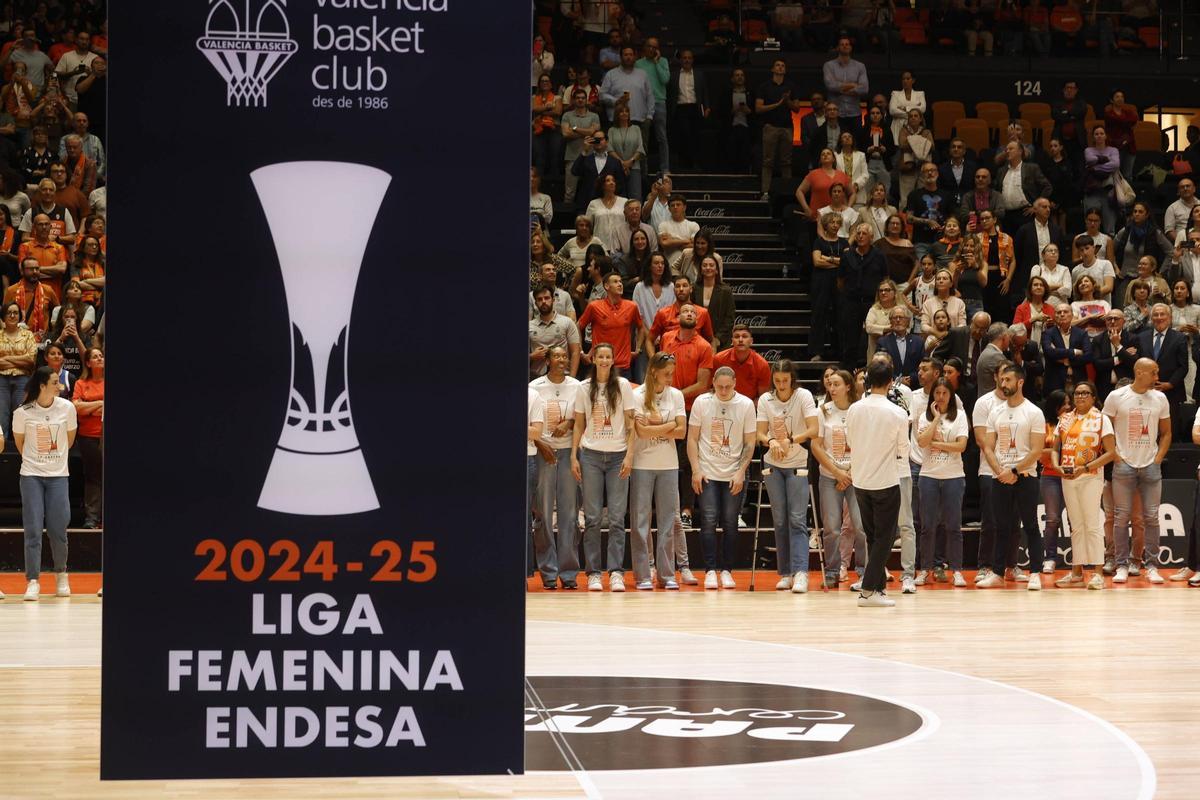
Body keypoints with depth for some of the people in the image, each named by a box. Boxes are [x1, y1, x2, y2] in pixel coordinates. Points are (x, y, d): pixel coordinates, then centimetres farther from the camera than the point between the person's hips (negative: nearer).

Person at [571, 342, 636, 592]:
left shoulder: (623, 386, 4)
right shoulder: (584, 388, 8)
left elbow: (630, 423, 3)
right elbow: (579, 425, 11)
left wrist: (629, 454, -6)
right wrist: (574, 456, 3)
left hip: (618, 456, -1)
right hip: (591, 455, 1)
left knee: (617, 518, -4)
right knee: (592, 517, 0)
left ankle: (616, 572, -3)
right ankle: (593, 573, 3)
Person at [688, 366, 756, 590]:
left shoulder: (746, 405, -2)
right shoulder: (702, 402, -1)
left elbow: (750, 443, 2)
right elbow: (692, 438, 3)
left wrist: (740, 473, -6)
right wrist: (696, 470, -5)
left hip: (733, 475, 0)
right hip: (707, 473, 0)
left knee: (730, 523, 2)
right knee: (709, 521, -6)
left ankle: (726, 570, 9)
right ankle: (710, 570, -2)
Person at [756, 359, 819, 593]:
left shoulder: (803, 396, -8)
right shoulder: (765, 400, 1)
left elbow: (813, 430, -17)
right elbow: (760, 433, -4)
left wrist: (790, 440, -29)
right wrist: (771, 440, -26)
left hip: (798, 465, -3)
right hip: (772, 465, 3)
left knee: (797, 519, -12)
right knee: (780, 521, 6)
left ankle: (800, 572, -18)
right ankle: (785, 573, 11)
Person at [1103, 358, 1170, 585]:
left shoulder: (1160, 398, 5)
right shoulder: (1116, 397, -3)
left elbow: (1166, 433, 12)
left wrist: (1158, 458, 0)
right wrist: (1114, 457, -7)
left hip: (1151, 466, 2)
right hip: (1124, 464, -2)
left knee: (1151, 517, 1)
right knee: (1121, 517, -1)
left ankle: (1152, 566, 6)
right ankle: (1122, 566, 5)